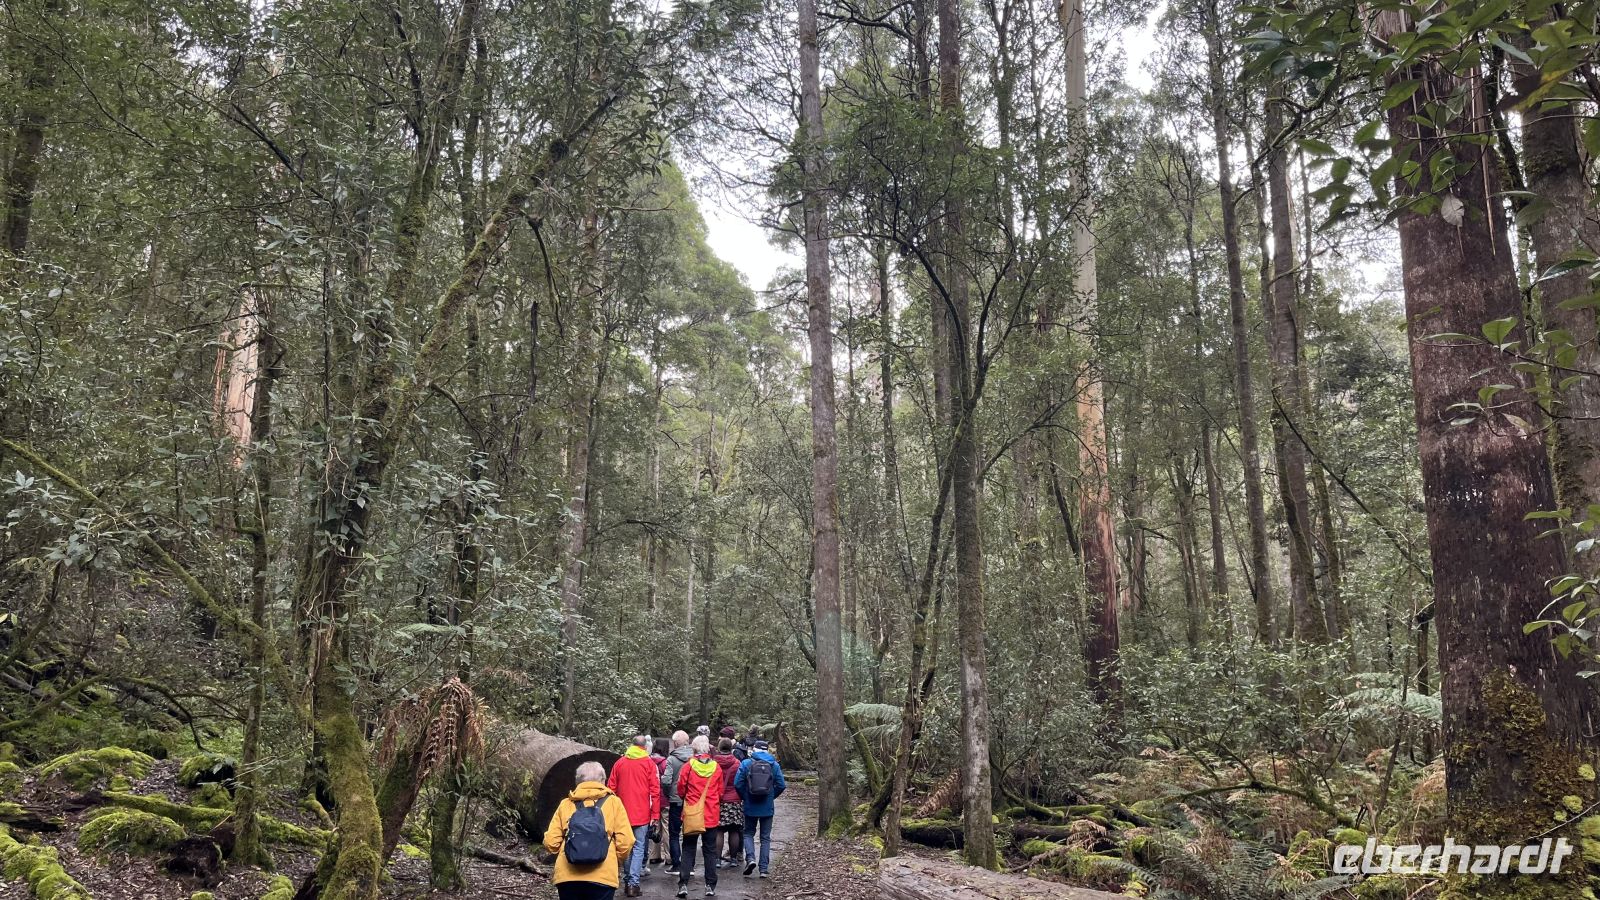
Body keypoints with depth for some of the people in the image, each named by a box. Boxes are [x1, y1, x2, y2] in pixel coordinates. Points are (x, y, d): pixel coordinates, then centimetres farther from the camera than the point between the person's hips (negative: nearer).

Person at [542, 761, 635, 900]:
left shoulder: (566, 804, 13)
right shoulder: (613, 802, 8)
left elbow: (550, 843, 6)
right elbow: (625, 842, -1)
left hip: (566, 876, 2)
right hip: (602, 876, -2)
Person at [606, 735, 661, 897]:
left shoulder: (619, 763, 7)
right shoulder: (649, 764, -4)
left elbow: (611, 789, 10)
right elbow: (655, 791, -8)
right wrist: (655, 815, -4)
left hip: (622, 813, 3)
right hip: (642, 814, -3)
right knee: (639, 848, 0)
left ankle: (628, 880, 21)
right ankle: (633, 883, -8)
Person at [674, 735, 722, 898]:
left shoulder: (688, 765, -11)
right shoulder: (716, 767, -5)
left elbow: (681, 788, -3)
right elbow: (720, 792, 4)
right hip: (711, 815, 1)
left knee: (688, 849, 9)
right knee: (710, 851, 10)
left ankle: (683, 884, 3)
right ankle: (710, 886, 12)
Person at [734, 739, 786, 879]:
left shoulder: (746, 764, -6)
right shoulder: (774, 765, -2)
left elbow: (737, 783, -11)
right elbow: (781, 785, -5)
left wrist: (744, 798, 5)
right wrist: (771, 797, 10)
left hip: (750, 806, -1)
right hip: (767, 808, 1)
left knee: (748, 833, 16)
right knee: (765, 838, 11)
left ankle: (750, 858, -7)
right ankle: (764, 869, 9)